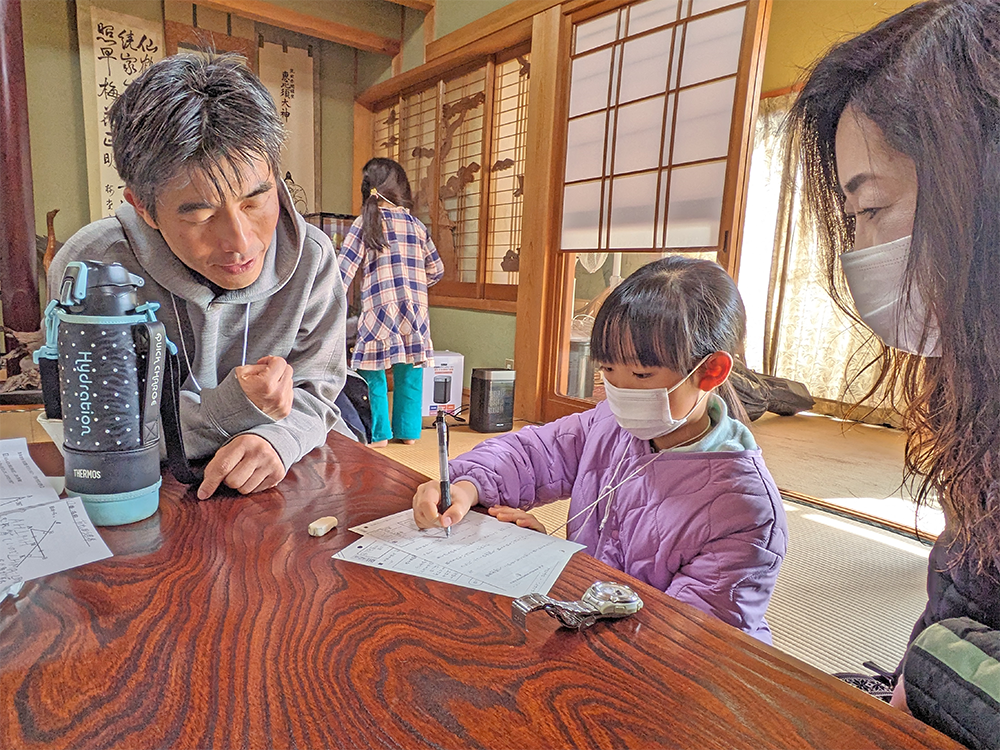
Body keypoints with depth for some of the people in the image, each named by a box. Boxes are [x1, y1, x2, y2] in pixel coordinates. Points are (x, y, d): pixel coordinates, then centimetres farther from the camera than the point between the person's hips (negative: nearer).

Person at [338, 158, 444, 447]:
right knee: (409, 370, 13)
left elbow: (345, 268, -3)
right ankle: (408, 430, 20)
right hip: (415, 309, 4)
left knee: (372, 370, 8)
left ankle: (378, 433, 10)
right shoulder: (416, 225, 11)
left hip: (380, 306, -3)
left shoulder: (366, 222, 2)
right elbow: (436, 270, 16)